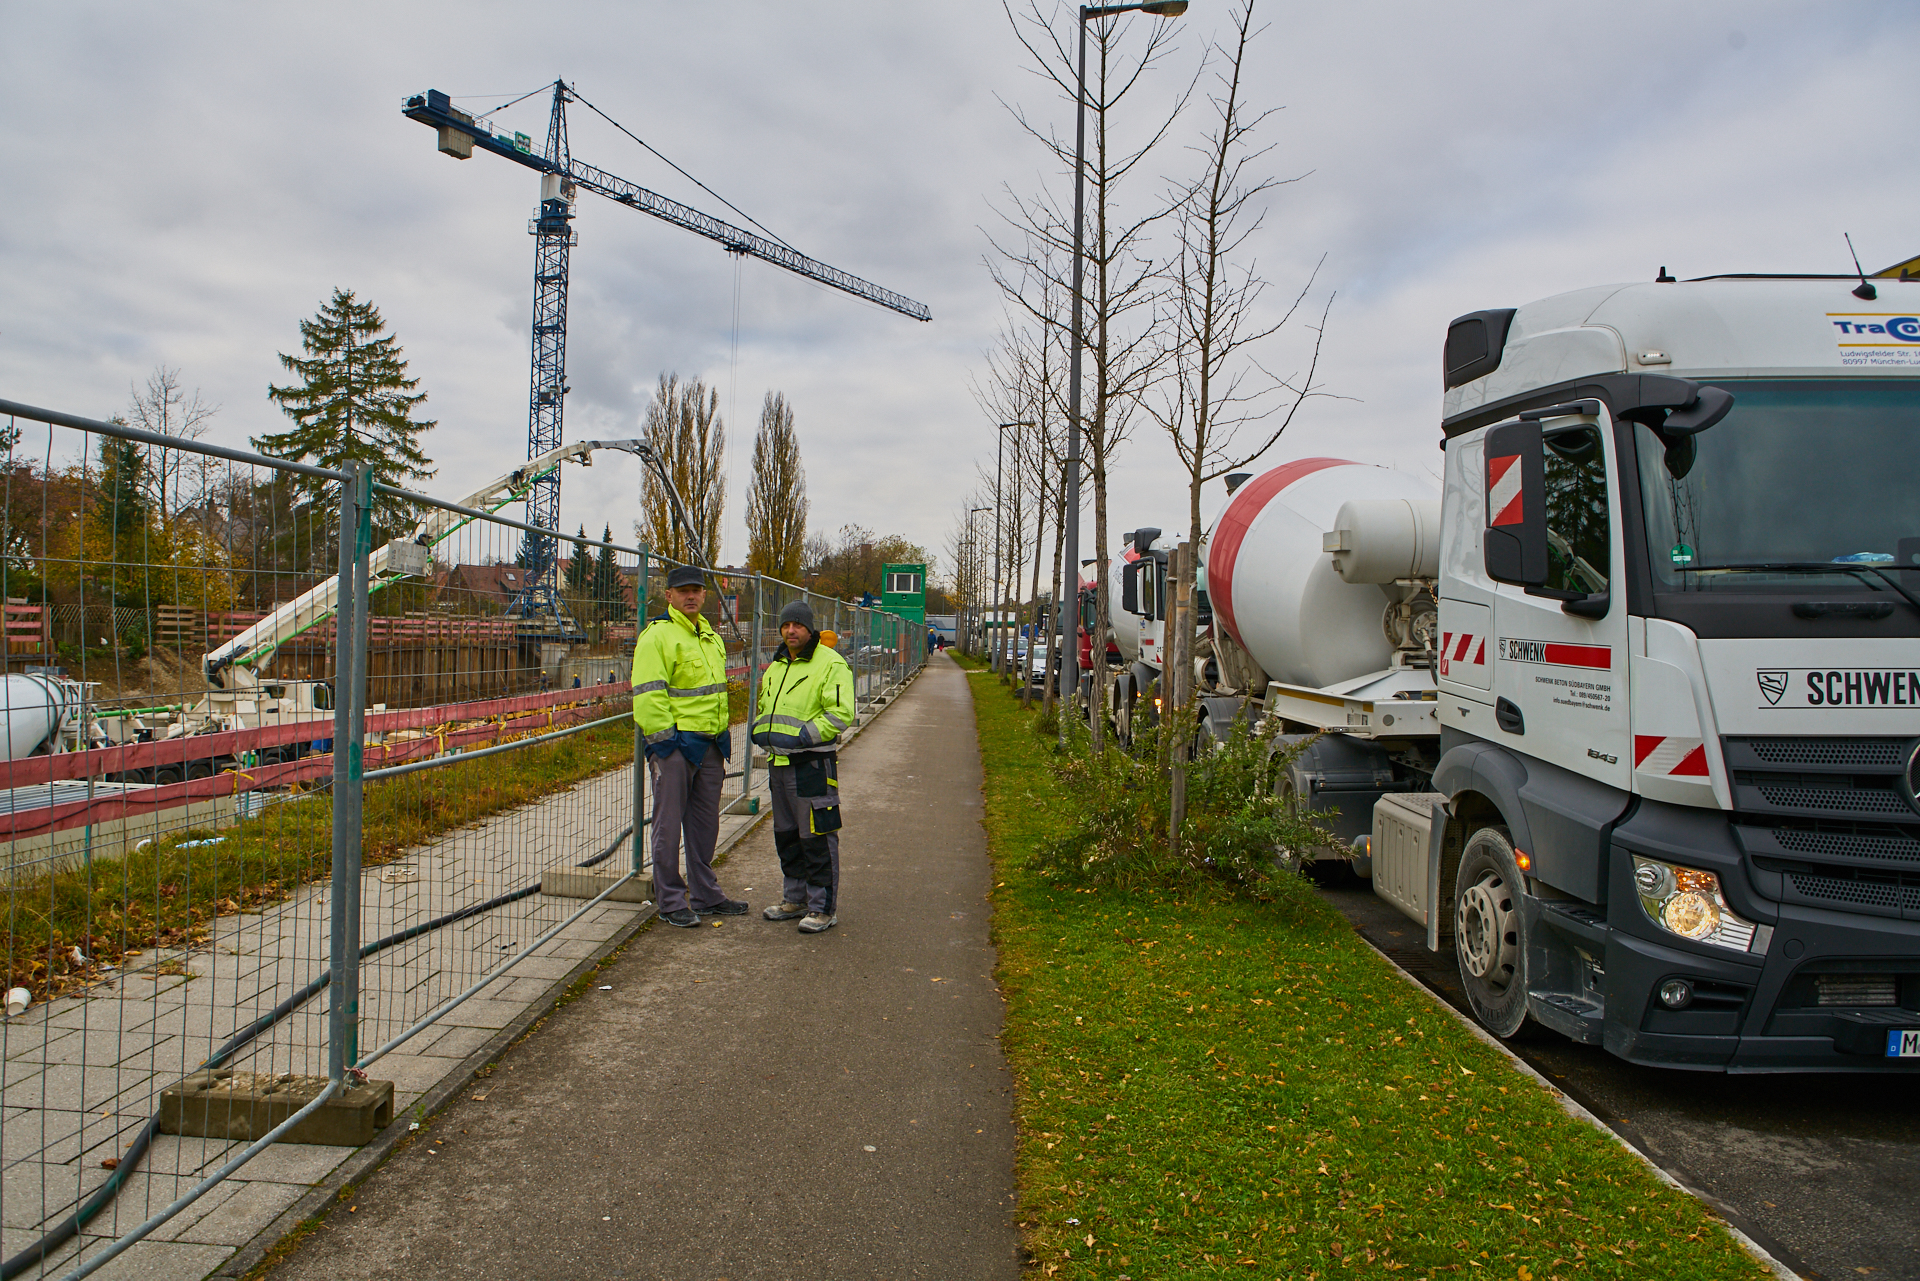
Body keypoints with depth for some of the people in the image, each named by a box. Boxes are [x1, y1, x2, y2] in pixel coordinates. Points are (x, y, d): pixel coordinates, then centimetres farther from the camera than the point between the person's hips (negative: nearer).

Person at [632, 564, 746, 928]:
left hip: (710, 744, 8)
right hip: (674, 744, -8)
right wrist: (663, 738, -19)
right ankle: (671, 901, 9)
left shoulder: (710, 636, 16)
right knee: (669, 824, -1)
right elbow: (648, 694, -16)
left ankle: (705, 895, 24)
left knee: (705, 822, 14)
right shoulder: (657, 636, -10)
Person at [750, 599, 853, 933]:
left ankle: (823, 907, 5)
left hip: (813, 765, -8)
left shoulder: (830, 664, -9)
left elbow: (840, 714, -16)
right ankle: (796, 899, 30)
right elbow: (765, 707, 29)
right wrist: (760, 729, 8)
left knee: (817, 837, -4)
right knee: (787, 835, 16)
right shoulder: (775, 667, 17)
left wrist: (801, 736, -21)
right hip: (778, 763, 8)